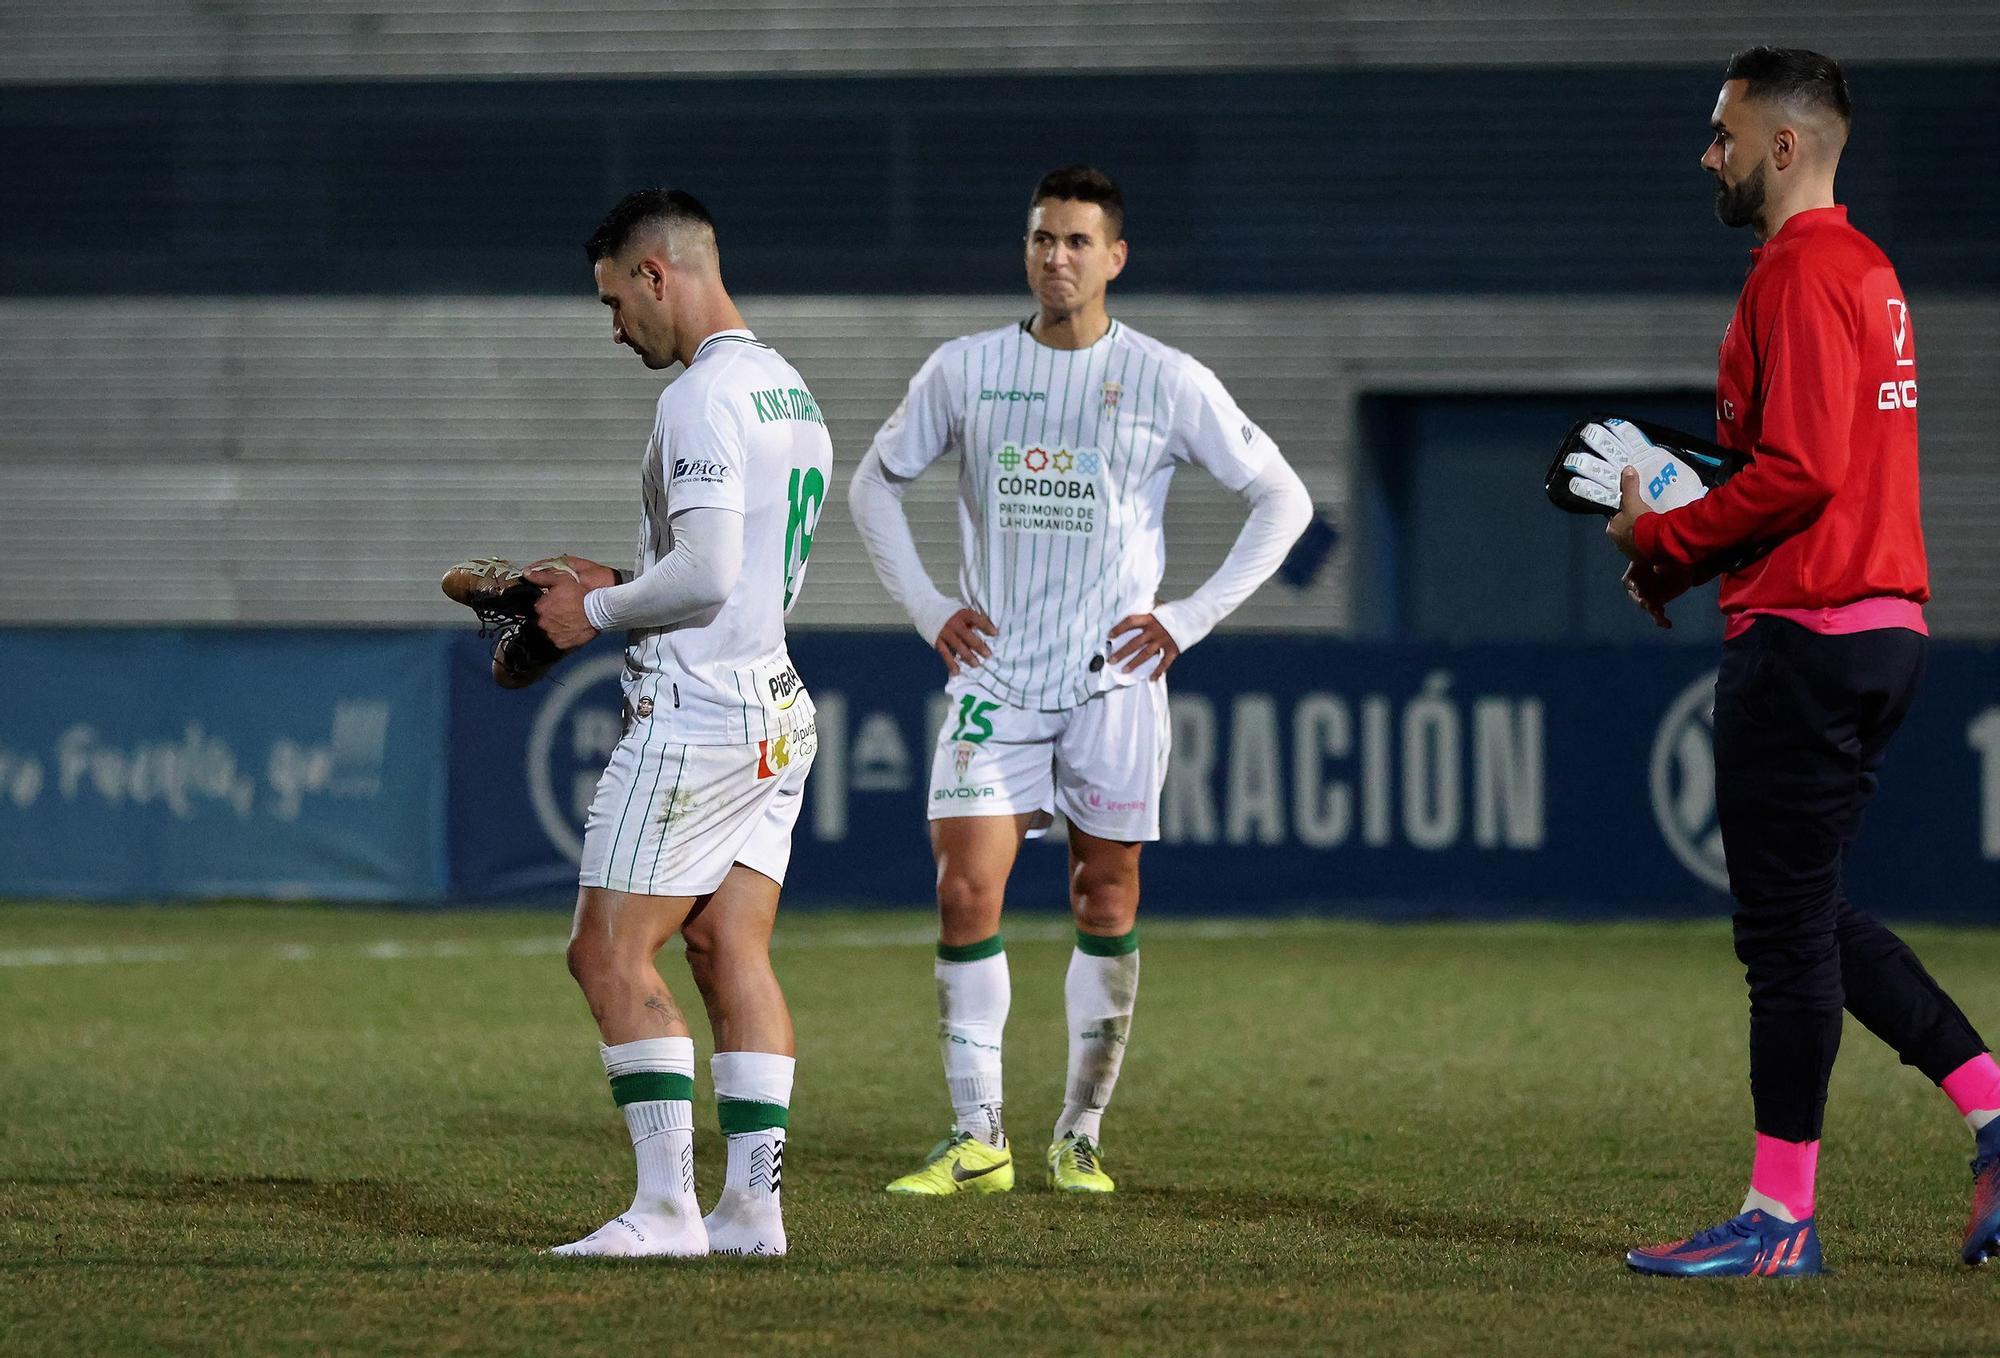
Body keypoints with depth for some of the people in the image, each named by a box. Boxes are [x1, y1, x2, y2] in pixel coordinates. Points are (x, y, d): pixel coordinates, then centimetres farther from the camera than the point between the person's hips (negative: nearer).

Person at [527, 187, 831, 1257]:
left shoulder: (702, 397, -15)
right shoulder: (788, 388, 16)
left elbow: (705, 576, -23)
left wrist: (600, 613, -7)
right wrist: (614, 585, 19)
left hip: (696, 716, -10)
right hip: (775, 711, 10)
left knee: (609, 954, -6)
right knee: (731, 950, 8)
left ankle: (665, 1207, -10)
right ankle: (753, 1203, 4)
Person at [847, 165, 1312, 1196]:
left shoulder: (1166, 383, -1)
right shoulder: (962, 373, 4)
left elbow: (1283, 500, 6)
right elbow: (874, 484, 18)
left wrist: (1192, 617, -1)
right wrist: (926, 607, 8)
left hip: (1114, 680, -1)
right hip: (994, 677, 1)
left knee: (1107, 902, 2)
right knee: (965, 891, -10)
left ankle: (1081, 1134, 14)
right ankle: (977, 1141, -5)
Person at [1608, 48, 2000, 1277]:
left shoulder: (1802, 274, -13)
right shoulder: (1865, 269, 19)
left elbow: (1800, 472, -22)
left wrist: (1663, 541, -10)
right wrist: (1684, 542, 13)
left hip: (1804, 640, -10)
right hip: (1879, 629, 10)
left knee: (1787, 929, -5)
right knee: (1813, 916, 16)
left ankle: (1780, 1219, -2)